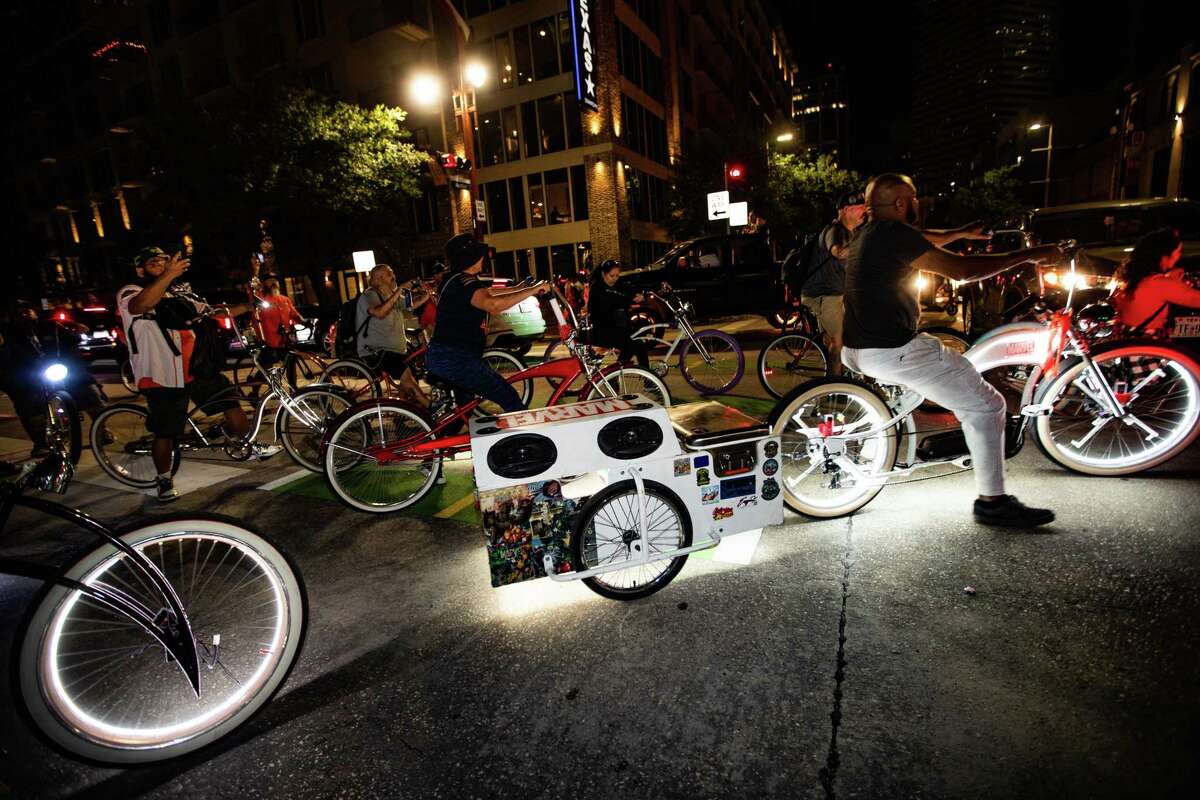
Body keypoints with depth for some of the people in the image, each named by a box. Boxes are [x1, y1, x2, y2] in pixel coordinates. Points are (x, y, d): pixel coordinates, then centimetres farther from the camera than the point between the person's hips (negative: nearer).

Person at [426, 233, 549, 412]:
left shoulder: (456, 280, 16)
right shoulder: (464, 282, -17)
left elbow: (488, 293, 32)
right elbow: (493, 304, -36)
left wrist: (520, 288, 37)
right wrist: (532, 290, -29)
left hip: (440, 357, 12)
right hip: (454, 360, -12)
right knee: (510, 399, -14)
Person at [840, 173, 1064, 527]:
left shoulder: (868, 232, 15)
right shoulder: (895, 234, -13)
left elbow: (923, 241, 34)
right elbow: (961, 269, -17)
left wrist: (962, 232, 44)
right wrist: (1030, 255, -8)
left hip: (856, 350, 10)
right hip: (893, 352, -10)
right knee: (986, 405, 0)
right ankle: (992, 501, 7)